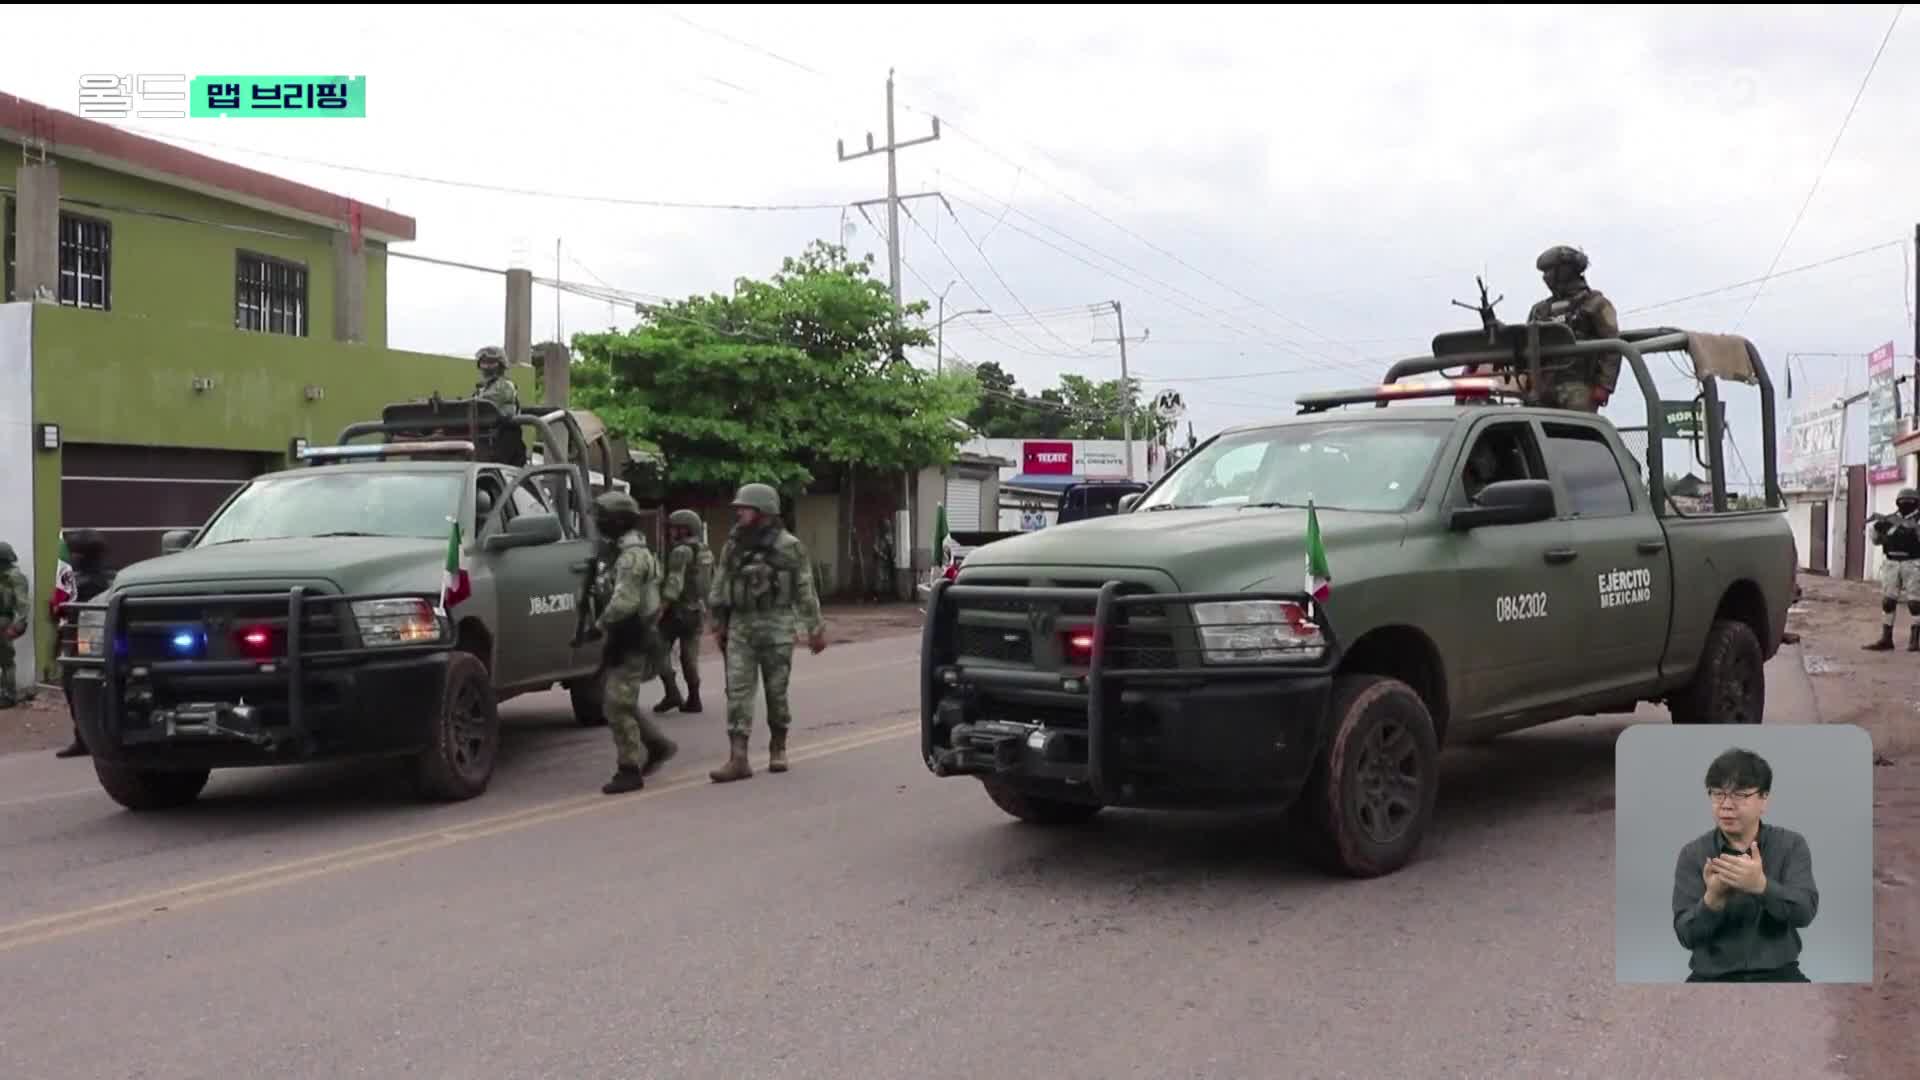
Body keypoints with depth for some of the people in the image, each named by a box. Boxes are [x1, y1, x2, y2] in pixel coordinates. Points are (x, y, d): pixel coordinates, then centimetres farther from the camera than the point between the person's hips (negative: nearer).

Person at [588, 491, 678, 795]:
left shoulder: (632, 555, -19)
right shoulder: (624, 553, 14)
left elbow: (624, 602, -28)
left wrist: (599, 623, -16)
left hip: (632, 642, -10)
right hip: (621, 640, 10)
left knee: (618, 705, -7)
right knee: (615, 700, 16)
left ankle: (629, 772, 0)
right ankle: (659, 745, 24)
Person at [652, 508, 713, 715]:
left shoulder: (681, 551, -15)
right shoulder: (706, 553, 13)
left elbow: (674, 584, -22)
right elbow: (710, 584, 18)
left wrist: (660, 610, -20)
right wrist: (704, 613, 23)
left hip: (677, 610, -8)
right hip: (697, 611, 8)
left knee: (660, 650, 1)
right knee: (690, 656, 10)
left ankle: (672, 694, -7)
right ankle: (693, 700, 8)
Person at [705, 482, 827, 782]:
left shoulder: (788, 546, -5)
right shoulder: (733, 546, 7)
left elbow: (805, 589, -3)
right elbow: (719, 587, 13)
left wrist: (815, 628, -2)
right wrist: (718, 624, 12)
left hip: (776, 626, -3)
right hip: (740, 626, 4)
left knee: (776, 690, 5)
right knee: (737, 690, -5)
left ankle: (778, 748, 24)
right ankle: (738, 759, -7)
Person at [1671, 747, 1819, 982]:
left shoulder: (1791, 845, 2)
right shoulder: (1693, 854, 0)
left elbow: (1804, 912, -13)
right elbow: (1687, 935, -7)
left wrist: (1761, 885, -32)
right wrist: (1713, 899, -27)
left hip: (1777, 973, 1)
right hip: (1713, 976, 0)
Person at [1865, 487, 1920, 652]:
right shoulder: (1890, 519, 8)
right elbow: (1877, 540, 11)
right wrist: (1877, 527, -7)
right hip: (1892, 565, 4)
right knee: (1887, 601, 3)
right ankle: (1886, 639, 8)